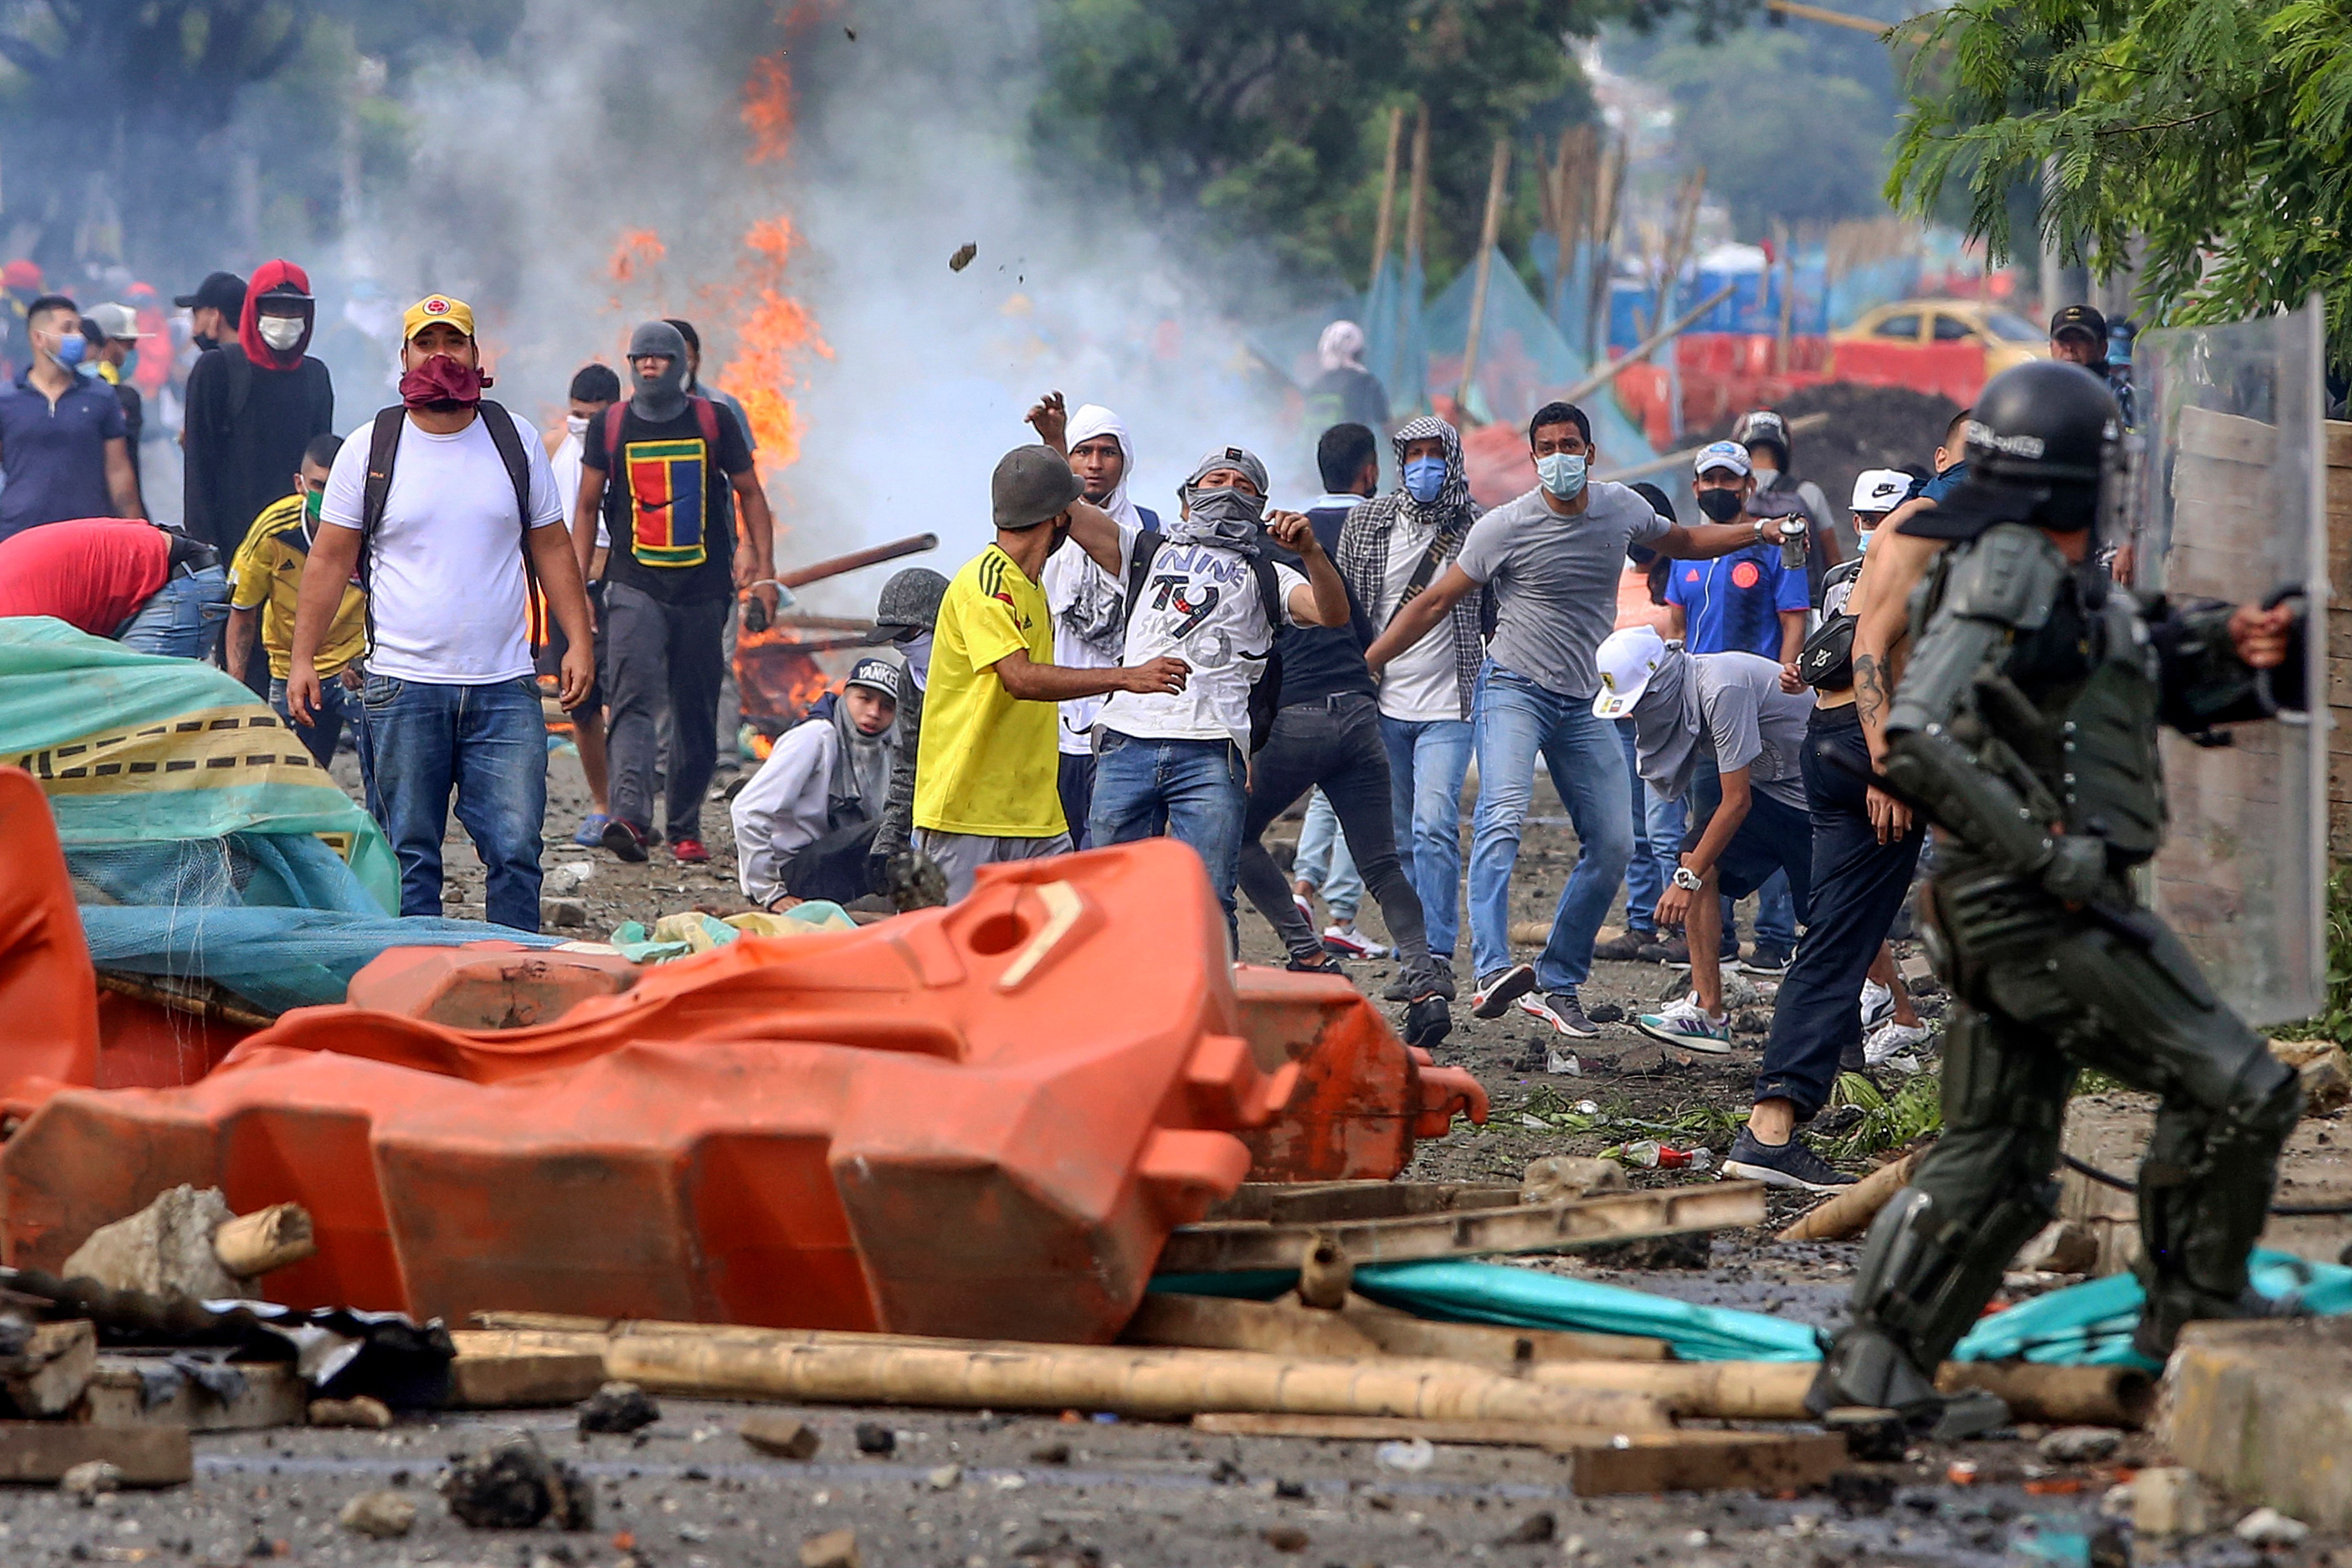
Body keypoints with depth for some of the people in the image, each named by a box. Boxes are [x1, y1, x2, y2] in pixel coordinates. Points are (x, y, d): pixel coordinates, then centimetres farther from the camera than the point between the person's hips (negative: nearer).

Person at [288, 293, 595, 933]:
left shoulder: (515, 441, 9)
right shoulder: (371, 449, 4)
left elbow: (550, 547, 13)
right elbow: (330, 558, 6)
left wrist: (579, 640, 4)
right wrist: (302, 658, 0)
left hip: (504, 688, 1)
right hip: (403, 688, -1)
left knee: (515, 850, -6)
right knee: (411, 855, 1)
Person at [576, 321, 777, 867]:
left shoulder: (714, 422, 6)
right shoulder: (609, 426, 7)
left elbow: (750, 493, 11)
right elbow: (587, 507, 13)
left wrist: (764, 567, 1)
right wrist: (576, 583, 6)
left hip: (704, 589, 1)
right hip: (636, 586, -1)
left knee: (697, 712, 4)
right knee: (634, 699, -18)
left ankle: (686, 829, 14)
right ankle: (629, 816, -32)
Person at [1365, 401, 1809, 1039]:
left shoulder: (1621, 507, 4)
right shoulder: (1506, 527, -9)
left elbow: (1681, 542, 26)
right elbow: (1435, 602, -3)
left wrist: (1759, 531, 15)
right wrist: (1362, 665, -5)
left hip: (1585, 705, 5)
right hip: (1515, 691, -5)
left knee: (1613, 846, 1)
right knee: (1502, 818, -27)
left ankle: (1558, 986, 11)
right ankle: (1493, 973, -41)